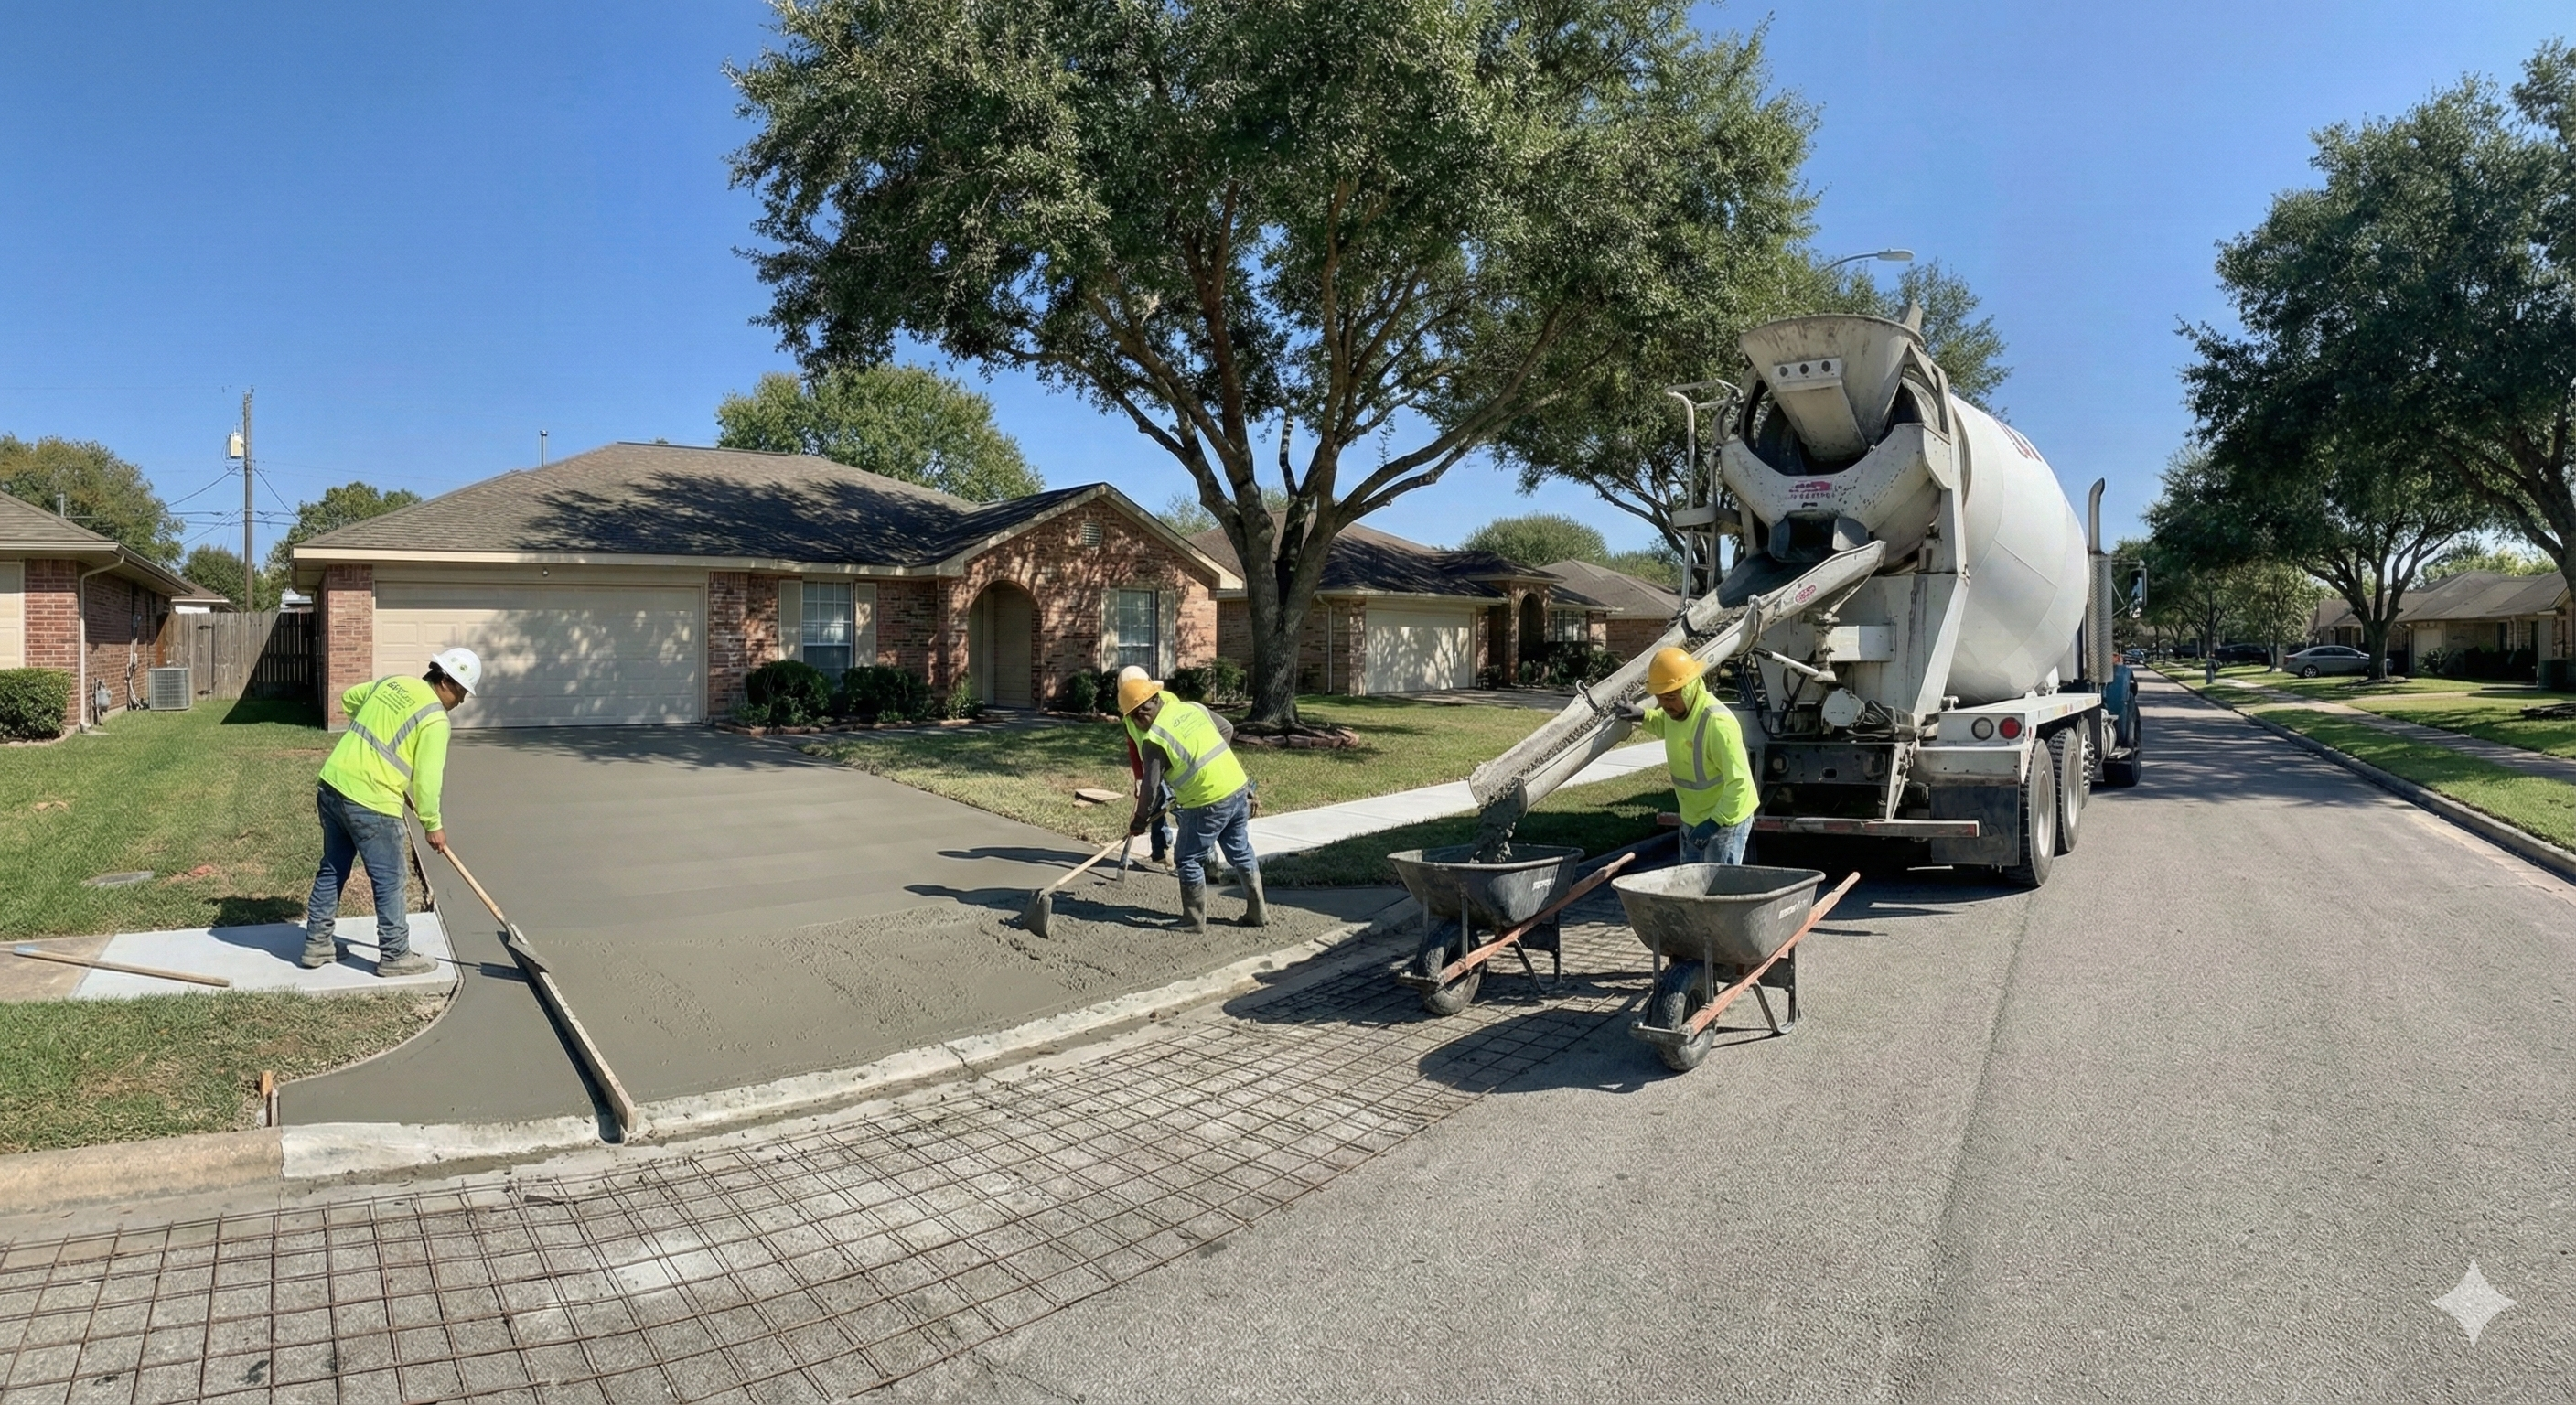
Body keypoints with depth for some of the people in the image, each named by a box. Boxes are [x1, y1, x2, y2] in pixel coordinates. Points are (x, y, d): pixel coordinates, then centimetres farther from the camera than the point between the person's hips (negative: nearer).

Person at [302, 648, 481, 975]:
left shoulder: (391, 683, 11)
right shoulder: (435, 719, -12)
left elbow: (349, 699, 30)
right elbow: (427, 779, -12)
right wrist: (433, 825, 0)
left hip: (331, 787, 8)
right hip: (370, 803, -8)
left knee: (332, 869, 21)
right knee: (389, 881, 4)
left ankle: (318, 944, 31)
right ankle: (395, 956, 13)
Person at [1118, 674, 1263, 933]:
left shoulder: (1154, 740, -13)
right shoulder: (1193, 708, 6)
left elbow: (1150, 786, -9)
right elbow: (1226, 729, 17)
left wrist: (1139, 820, 5)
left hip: (1208, 804, -7)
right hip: (1239, 788, 7)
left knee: (1188, 860, 10)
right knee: (1241, 853, 20)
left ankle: (1195, 920, 16)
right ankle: (1258, 912, 27)